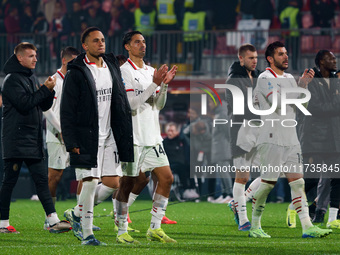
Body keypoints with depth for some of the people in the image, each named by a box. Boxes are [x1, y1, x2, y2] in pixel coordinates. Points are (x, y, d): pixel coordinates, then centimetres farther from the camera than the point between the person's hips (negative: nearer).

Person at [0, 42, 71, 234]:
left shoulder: (32, 78, 17)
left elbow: (44, 106, 16)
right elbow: (24, 103, -20)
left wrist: (50, 90, -2)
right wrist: (45, 89, -16)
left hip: (34, 141, 8)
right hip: (16, 141, -8)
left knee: (42, 180, 3)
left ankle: (54, 221, -1)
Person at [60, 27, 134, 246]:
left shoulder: (112, 67, 11)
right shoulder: (76, 73, -8)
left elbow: (122, 104, 17)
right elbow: (67, 111, -9)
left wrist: (125, 135, 11)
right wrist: (71, 142, -14)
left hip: (109, 137, 6)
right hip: (86, 138, -6)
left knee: (113, 184, 4)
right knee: (90, 183, -8)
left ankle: (77, 213, 23)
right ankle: (87, 234, 1)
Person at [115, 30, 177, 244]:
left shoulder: (151, 71, 16)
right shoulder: (124, 72, -7)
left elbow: (158, 105, 16)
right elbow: (131, 103, -17)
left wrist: (165, 84, 0)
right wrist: (155, 84, -19)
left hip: (152, 136, 7)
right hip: (132, 137, -7)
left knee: (166, 178, 2)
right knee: (128, 182, -3)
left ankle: (155, 228, 7)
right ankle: (122, 232, 4)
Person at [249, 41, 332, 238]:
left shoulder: (289, 78, 18)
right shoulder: (265, 78, -7)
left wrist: (306, 84, 2)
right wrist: (302, 85, -17)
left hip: (291, 139, 7)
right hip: (272, 139, -7)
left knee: (297, 182, 0)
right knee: (267, 183, -4)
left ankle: (307, 227, -5)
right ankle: (255, 227, 7)